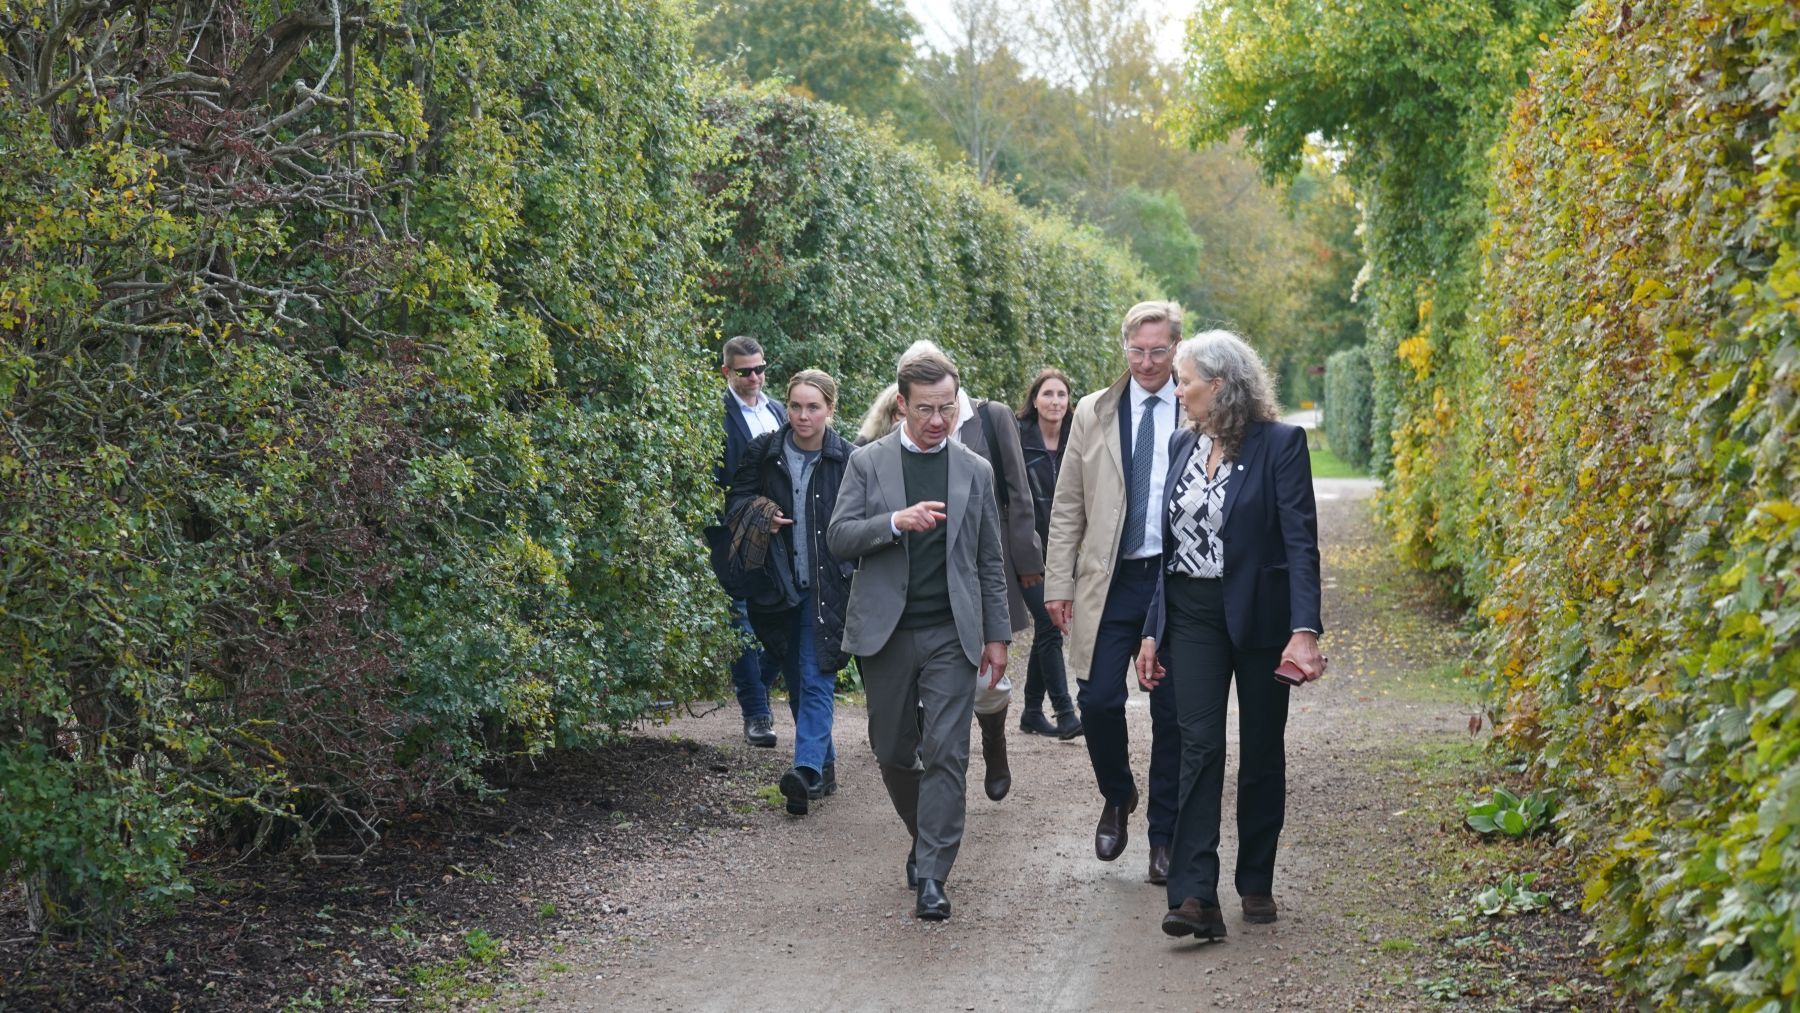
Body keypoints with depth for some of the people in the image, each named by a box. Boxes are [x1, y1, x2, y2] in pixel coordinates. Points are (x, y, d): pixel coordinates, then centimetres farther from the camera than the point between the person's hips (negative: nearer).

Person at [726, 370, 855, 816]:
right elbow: (735, 502, 9)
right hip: (778, 586, 4)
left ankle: (808, 770, -19)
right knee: (797, 683, 11)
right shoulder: (764, 452, 1)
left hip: (826, 589, -3)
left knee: (815, 680, -12)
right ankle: (826, 765, 24)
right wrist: (759, 514, -13)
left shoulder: (848, 460, -4)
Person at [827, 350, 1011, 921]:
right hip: (886, 633, 0)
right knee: (893, 752, 10)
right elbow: (837, 538, -4)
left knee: (946, 754, -8)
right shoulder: (868, 463, 3)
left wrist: (997, 635, 9)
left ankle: (931, 875, -6)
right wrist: (895, 521, -20)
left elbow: (989, 562, 12)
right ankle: (925, 835, 34)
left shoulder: (974, 471, 8)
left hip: (951, 633, 0)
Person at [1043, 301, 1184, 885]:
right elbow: (1067, 507, 9)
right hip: (1111, 580, 1)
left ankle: (1164, 837, 17)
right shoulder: (1094, 414, 7)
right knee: (1099, 700, -6)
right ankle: (1117, 796, 24)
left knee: (1172, 715, 4)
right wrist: (1058, 584, 3)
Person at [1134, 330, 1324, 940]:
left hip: (1258, 615, -4)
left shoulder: (1279, 445, -9)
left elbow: (1301, 541, -15)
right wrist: (1153, 630, 10)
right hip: (1193, 617, 4)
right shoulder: (1183, 445, 8)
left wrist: (1305, 630, -25)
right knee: (1199, 747, -7)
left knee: (1261, 750, 8)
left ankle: (1256, 883, 23)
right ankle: (1195, 896, -13)